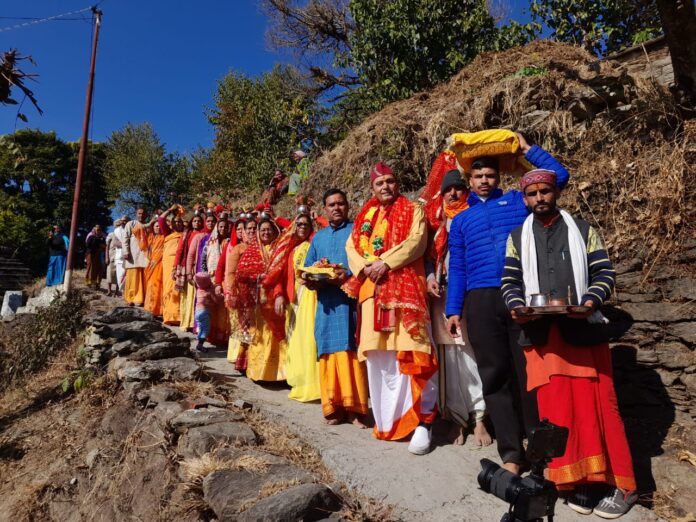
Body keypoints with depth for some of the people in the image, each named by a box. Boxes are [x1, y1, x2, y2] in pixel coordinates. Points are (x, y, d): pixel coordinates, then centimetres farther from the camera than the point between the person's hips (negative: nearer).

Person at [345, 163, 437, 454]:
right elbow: (351, 246, 12)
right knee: (378, 355, 7)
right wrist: (365, 267, -8)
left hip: (404, 288, -4)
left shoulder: (412, 211, 8)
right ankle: (386, 418, 19)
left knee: (409, 353, -10)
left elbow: (416, 241, -8)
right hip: (373, 290, 5)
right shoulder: (365, 216, 21)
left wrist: (385, 263, -16)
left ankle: (422, 421, -4)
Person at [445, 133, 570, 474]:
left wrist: (527, 149, 16)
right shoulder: (461, 219, 20)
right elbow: (457, 267, 15)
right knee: (495, 376, 2)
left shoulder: (517, 201, 17)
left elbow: (559, 176, 13)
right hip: (481, 301, 2)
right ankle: (511, 454, 10)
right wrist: (453, 310, 7)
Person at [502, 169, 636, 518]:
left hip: (582, 329, -1)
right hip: (541, 333, 1)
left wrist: (590, 302, -15)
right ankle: (577, 480, 14)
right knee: (556, 407, 2)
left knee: (595, 403, 0)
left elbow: (604, 272, 4)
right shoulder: (518, 237, 12)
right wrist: (517, 307, -11)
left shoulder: (582, 230, 9)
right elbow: (510, 281, 8)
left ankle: (618, 483, 14)